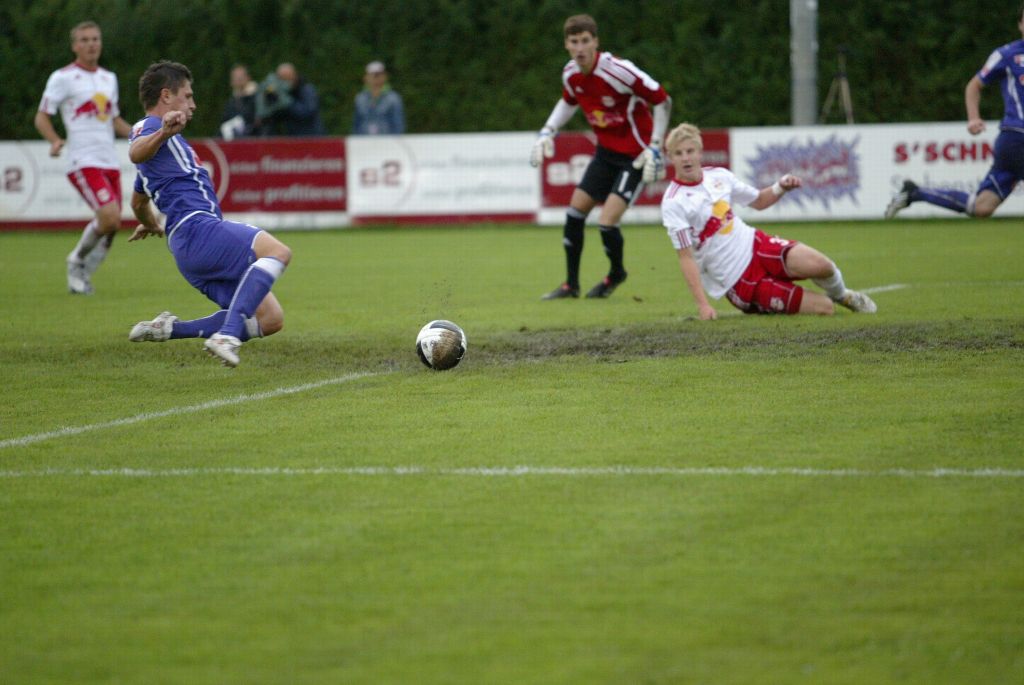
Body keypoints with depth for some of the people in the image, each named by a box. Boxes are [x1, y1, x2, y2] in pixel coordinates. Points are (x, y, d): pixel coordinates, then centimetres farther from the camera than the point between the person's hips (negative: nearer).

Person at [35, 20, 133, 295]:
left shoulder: (109, 78, 17)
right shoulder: (63, 77, -3)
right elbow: (42, 117, -2)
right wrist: (55, 140, -21)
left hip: (110, 161, 7)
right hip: (83, 161, -7)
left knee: (108, 227, 2)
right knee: (110, 217, -21)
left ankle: (81, 275, 20)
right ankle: (77, 260, 4)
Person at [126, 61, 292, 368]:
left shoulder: (158, 132, 34)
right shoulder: (150, 127, 3)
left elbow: (139, 201, 48)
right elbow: (136, 152, -24)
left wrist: (151, 225, 68)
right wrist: (163, 133, -44)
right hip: (197, 229, -10)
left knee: (270, 319, -1)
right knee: (278, 252, -28)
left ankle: (170, 329, -4)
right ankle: (227, 334, -39)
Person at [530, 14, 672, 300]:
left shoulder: (618, 71, -27)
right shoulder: (571, 74, -6)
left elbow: (663, 101, -18)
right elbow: (568, 101, 19)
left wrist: (654, 148, -20)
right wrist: (548, 132, 6)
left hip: (635, 155, -7)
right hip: (607, 151, 7)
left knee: (607, 222, -14)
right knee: (576, 209, 7)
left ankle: (616, 274, 17)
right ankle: (571, 284, 23)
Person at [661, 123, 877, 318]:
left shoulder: (718, 175, 3)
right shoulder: (673, 204, -13)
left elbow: (758, 201, 19)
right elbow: (686, 257, -16)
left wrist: (780, 188, -2)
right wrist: (703, 305, -23)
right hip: (738, 282, -5)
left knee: (819, 265, -23)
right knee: (823, 308, -17)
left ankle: (840, 294, 10)